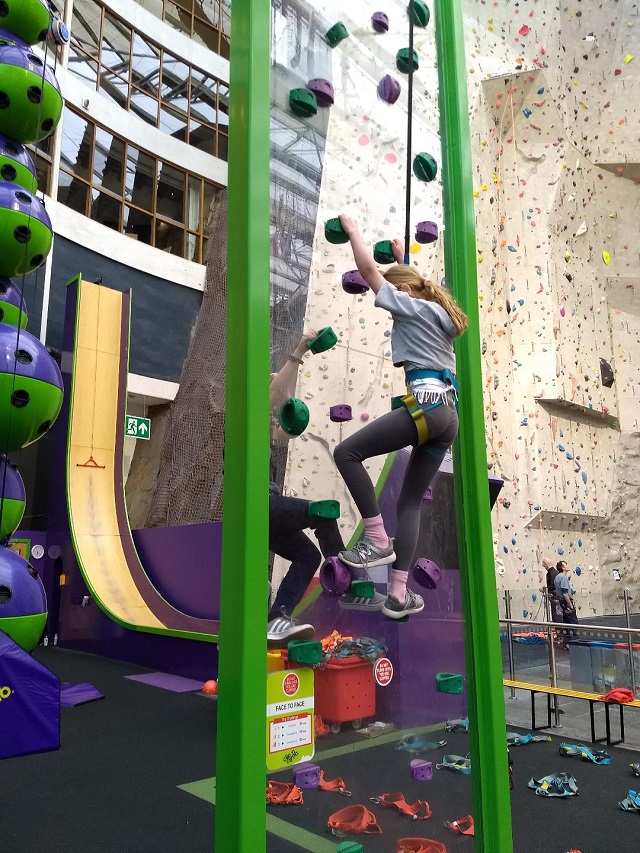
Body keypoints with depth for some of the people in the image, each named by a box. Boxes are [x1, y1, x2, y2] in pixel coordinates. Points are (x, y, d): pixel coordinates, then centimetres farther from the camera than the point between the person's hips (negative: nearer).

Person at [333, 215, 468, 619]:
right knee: (411, 501, 8)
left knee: (347, 451, -6)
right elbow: (415, 283, 48)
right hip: (449, 415, 9)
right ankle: (399, 593, 6)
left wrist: (352, 229, 18)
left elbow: (369, 270, 5)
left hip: (426, 406, -9)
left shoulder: (413, 308, 3)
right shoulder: (439, 313, 26)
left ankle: (378, 540, -7)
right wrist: (403, 257, 55)